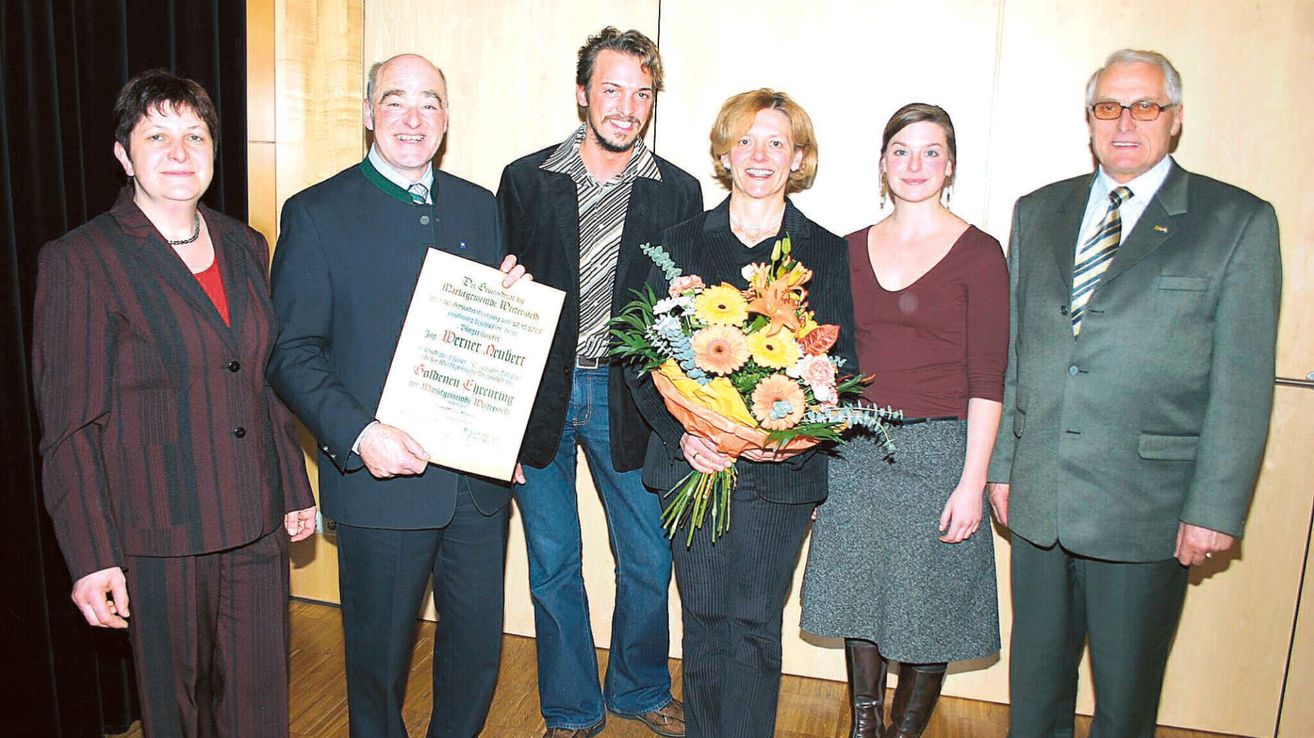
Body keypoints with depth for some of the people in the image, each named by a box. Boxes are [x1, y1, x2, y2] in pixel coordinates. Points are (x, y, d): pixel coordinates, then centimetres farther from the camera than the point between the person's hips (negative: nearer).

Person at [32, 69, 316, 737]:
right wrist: (92, 556, -12)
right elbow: (69, 425, -9)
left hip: (256, 528, 4)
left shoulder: (245, 248, 7)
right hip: (159, 536, -4)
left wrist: (294, 491, 14)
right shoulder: (79, 261, -8)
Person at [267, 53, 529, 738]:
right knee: (378, 656, 14)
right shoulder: (316, 213, -4)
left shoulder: (480, 206, 9)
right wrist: (358, 436, -20)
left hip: (478, 472, 4)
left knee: (477, 649, 17)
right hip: (382, 475, -3)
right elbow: (292, 353, -7)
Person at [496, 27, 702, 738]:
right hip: (538, 395, 0)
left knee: (649, 561, 11)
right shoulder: (525, 179, 0)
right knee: (553, 566, 11)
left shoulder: (677, 191, 2)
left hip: (628, 399, 1)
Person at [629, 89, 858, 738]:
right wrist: (682, 432, -13)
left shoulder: (828, 252, 6)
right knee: (703, 623, 9)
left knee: (754, 626, 2)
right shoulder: (681, 242, 7)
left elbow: (840, 364, 3)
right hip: (694, 461, 1)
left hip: (781, 471, -1)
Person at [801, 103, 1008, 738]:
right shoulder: (852, 251, 7)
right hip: (853, 451, 4)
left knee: (927, 609, 8)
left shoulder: (978, 254, -4)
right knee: (858, 597, 13)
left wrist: (972, 481, -12)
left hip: (936, 452, -3)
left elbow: (987, 379, -7)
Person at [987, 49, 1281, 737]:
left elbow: (1243, 383, -5)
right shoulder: (1038, 212, 10)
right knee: (1035, 674, 17)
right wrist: (1002, 464, 8)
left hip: (1147, 508, -3)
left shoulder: (1238, 221, -2)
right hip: (1037, 498, 3)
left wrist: (1215, 507, -8)